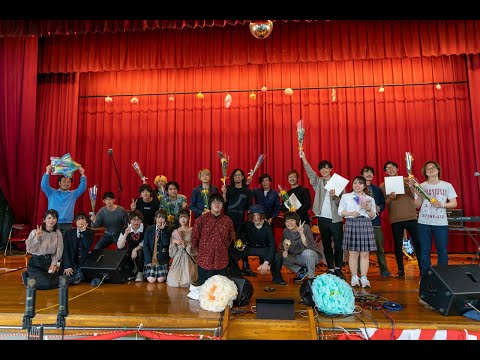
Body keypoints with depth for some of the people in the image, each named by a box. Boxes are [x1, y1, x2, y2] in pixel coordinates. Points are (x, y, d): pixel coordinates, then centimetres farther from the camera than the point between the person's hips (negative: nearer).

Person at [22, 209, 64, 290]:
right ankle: (27, 277, 12)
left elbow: (59, 250, 0)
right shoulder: (35, 232, -9)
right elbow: (30, 250, -13)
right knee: (46, 284, -17)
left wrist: (54, 264, -9)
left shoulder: (58, 233, 1)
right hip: (36, 263, -4)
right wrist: (37, 238, -24)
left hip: (50, 262, 4)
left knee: (56, 283, -6)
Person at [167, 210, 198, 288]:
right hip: (177, 258, 2)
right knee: (173, 281, -16)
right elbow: (172, 250, 8)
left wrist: (186, 244, -17)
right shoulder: (175, 232, 9)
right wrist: (174, 242, -10)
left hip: (189, 258, -2)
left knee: (188, 281, -17)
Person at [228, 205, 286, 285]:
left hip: (264, 248, -1)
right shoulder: (248, 224, -16)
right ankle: (237, 277, 0)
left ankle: (277, 278, 2)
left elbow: (272, 245, -26)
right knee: (230, 253, -24)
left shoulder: (267, 227, -21)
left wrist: (266, 263, -34)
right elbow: (240, 234, 8)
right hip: (249, 247, 1)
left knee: (278, 257, -30)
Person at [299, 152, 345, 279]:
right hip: (322, 218, 1)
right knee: (326, 245, 8)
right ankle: (330, 269, 18)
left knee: (338, 244, -1)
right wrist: (303, 158, -26)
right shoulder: (318, 182, 7)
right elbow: (310, 172, -11)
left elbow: (342, 202, 1)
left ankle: (338, 269, 12)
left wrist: (334, 197, -20)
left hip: (336, 218, -1)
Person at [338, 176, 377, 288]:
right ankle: (354, 277, 7)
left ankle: (364, 278, 5)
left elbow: (373, 216, 14)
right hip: (351, 223, -1)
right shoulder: (346, 196, 12)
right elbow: (340, 211, 5)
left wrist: (368, 209, -6)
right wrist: (351, 213, -11)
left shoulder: (370, 199, 17)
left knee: (365, 253, -1)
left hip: (366, 224, 2)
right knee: (353, 253, -2)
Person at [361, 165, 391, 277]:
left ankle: (384, 270, 14)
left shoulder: (377, 189, 17)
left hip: (375, 221, 4)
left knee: (380, 247, 5)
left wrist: (378, 208, -7)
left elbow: (383, 203, 13)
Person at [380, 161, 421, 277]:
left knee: (417, 242, 0)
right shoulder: (383, 186, 7)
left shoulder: (407, 181, 7)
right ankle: (401, 270, 15)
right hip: (395, 219, 0)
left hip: (411, 217, 0)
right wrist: (390, 198, -16)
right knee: (397, 245, 5)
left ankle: (422, 268, 11)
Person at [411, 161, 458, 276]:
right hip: (424, 223, 0)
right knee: (425, 251, 4)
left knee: (442, 251, 3)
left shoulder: (447, 186, 5)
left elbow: (454, 203, 4)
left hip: (441, 223, 0)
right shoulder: (421, 186, 5)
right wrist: (418, 195, -14)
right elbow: (417, 205, 3)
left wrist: (442, 205, -14)